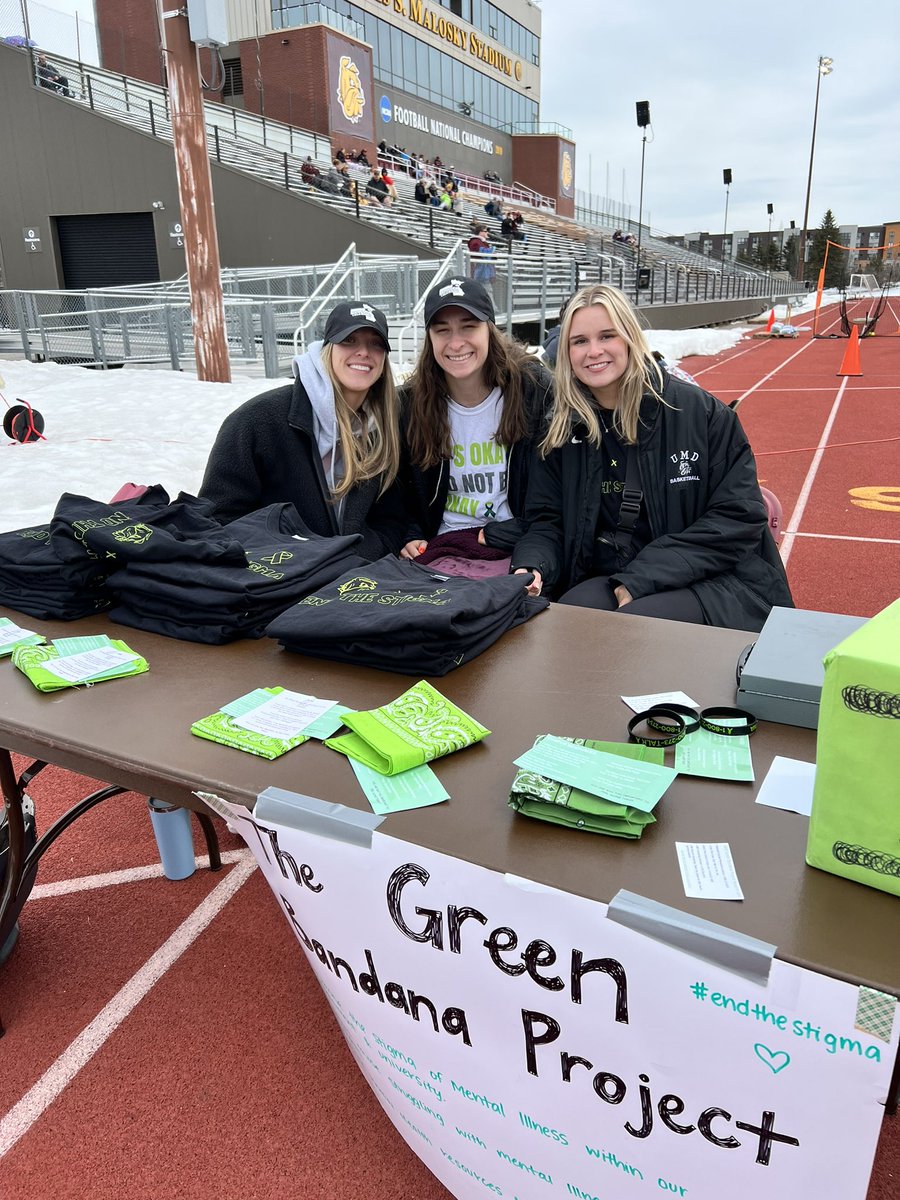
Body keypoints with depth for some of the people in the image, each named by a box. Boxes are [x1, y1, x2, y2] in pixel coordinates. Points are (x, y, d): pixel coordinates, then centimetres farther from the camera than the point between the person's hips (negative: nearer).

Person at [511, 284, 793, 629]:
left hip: (714, 582, -3)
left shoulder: (699, 412, -4)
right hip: (611, 581, 4)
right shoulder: (563, 430, 8)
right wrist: (531, 568, -17)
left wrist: (641, 579, -16)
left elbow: (739, 517, -8)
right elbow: (547, 521, 9)